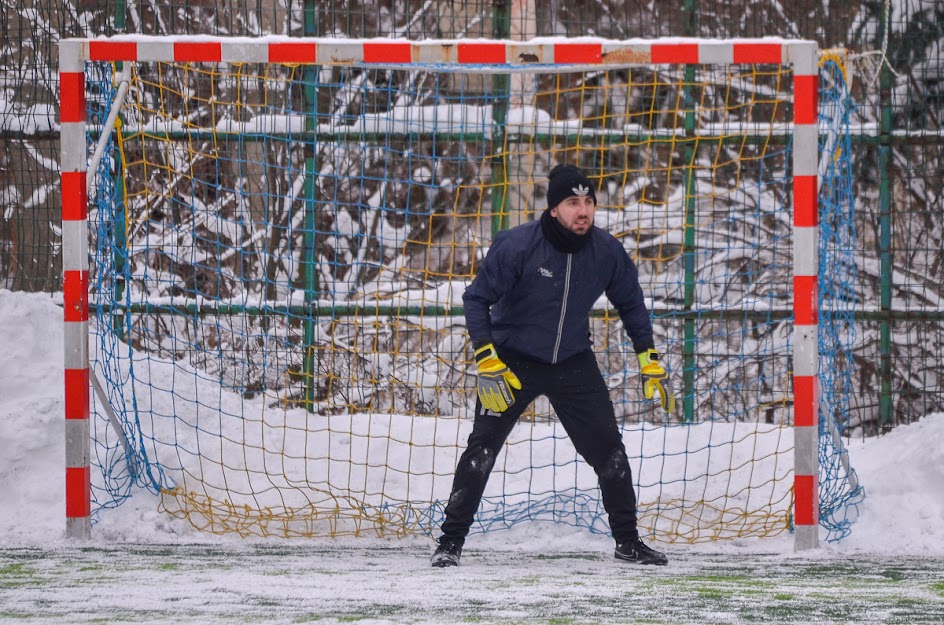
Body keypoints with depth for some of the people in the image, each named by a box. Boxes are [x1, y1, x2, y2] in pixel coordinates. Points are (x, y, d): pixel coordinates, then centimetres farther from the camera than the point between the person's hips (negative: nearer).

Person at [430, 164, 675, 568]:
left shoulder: (607, 251, -10)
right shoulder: (517, 245, -22)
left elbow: (630, 304, 7)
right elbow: (477, 299, -16)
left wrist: (650, 362, 6)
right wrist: (487, 363, -24)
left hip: (573, 363, 3)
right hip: (513, 359, -3)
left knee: (607, 448, 0)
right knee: (483, 445, -12)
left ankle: (628, 541, 15)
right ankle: (450, 541, -3)